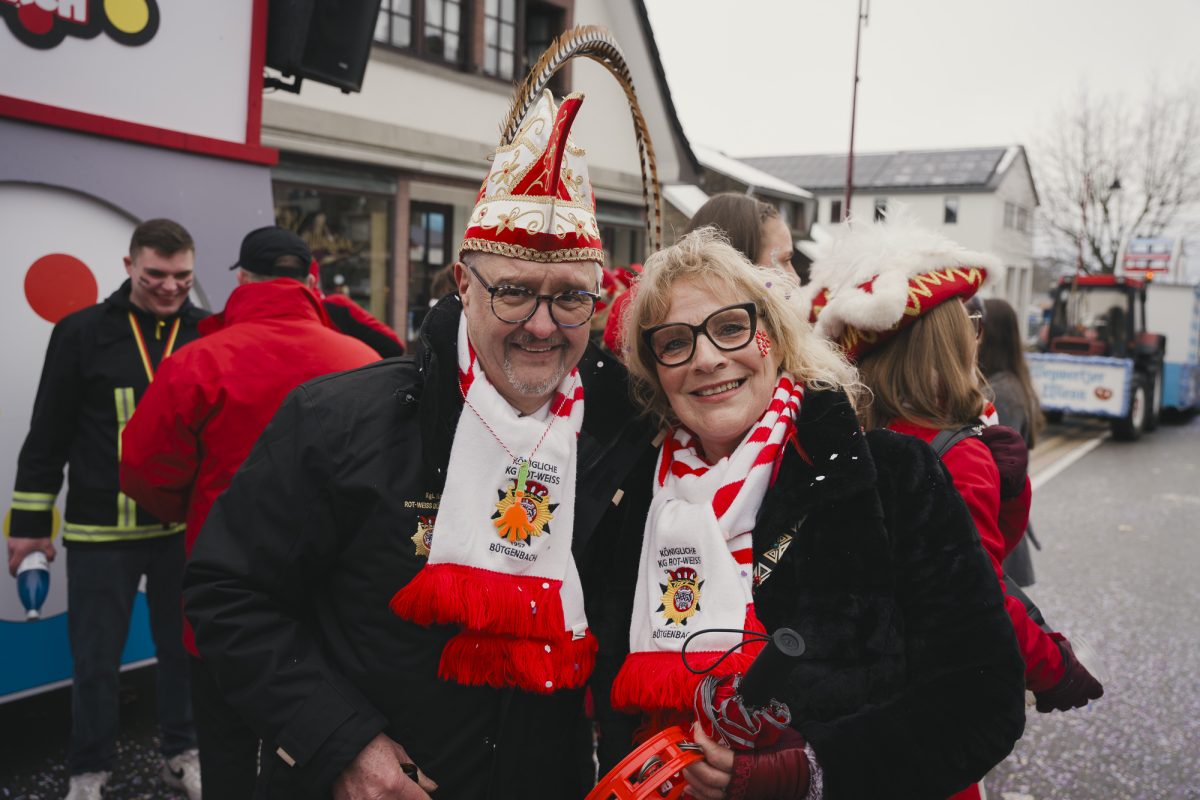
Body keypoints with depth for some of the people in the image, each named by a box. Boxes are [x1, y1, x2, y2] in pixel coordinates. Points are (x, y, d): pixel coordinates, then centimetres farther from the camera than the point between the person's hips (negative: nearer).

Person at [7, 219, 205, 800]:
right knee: (96, 656, 9)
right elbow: (48, 434, -1)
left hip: (187, 526, 2)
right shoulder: (83, 332, -5)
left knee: (184, 647, 14)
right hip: (101, 529, -2)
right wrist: (30, 521, 1)